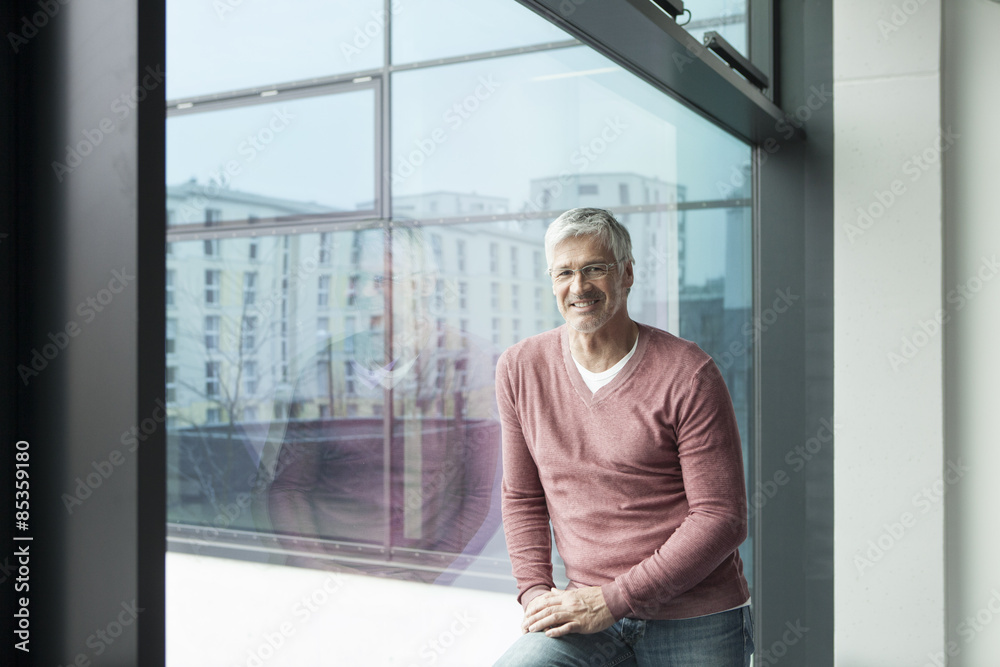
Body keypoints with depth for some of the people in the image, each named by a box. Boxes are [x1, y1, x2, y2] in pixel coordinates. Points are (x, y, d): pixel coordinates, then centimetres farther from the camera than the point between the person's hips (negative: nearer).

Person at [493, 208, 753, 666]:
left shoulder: (688, 375, -10)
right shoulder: (519, 369, 2)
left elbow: (721, 519, -10)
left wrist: (613, 601, -15)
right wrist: (535, 592, -3)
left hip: (694, 624, -2)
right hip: (588, 613, 3)